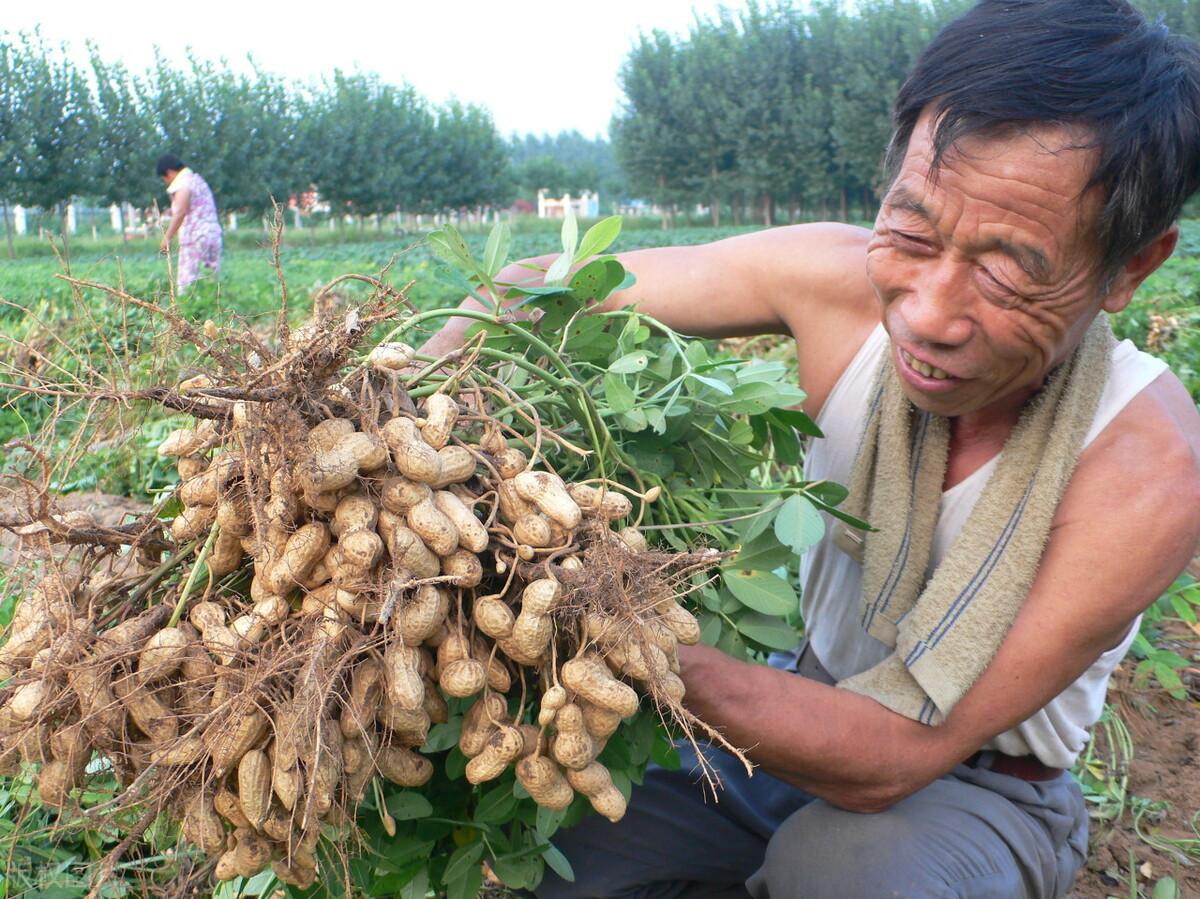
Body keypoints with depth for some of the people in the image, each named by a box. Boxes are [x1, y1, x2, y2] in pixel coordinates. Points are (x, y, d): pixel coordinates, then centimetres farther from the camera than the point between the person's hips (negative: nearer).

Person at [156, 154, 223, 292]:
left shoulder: (182, 184, -8)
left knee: (187, 281, -8)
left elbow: (180, 213, -19)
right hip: (213, 233, 9)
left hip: (195, 237, -9)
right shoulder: (197, 179, 20)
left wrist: (167, 238, -17)